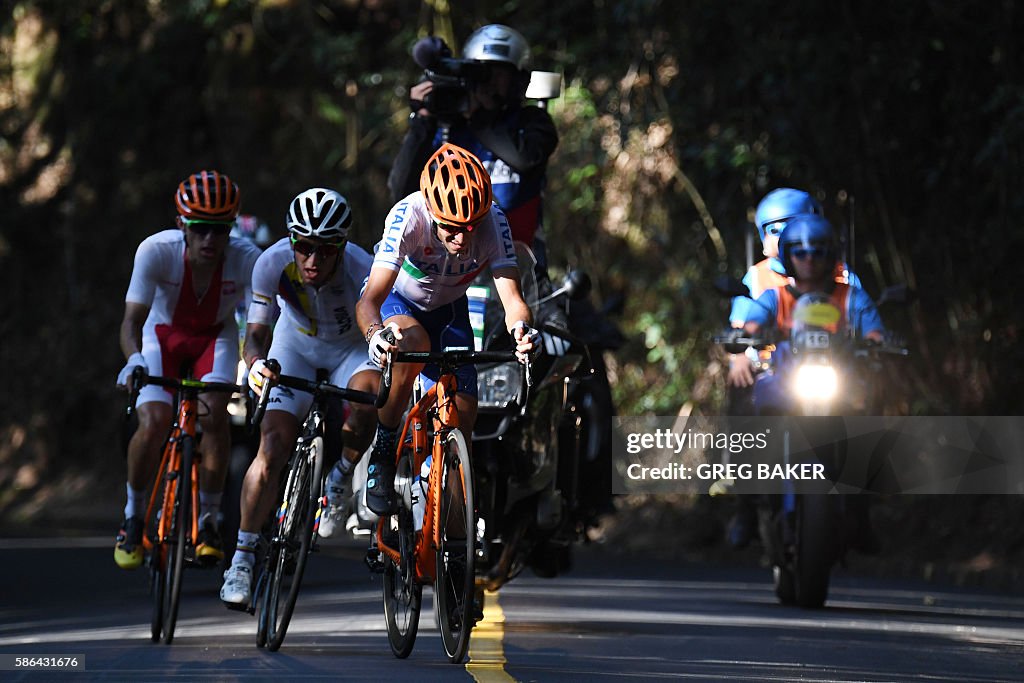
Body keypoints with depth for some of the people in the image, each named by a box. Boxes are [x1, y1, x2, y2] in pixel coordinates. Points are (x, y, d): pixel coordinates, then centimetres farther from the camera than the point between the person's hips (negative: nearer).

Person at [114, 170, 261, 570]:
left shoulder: (246, 259, -30)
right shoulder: (156, 251, -31)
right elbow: (133, 319, -33)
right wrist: (134, 361, -53)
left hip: (215, 337, 1)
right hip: (163, 333, 0)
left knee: (214, 412, -26)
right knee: (154, 424, -21)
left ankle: (208, 521, -9)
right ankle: (133, 517, 5)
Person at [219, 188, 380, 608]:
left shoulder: (361, 271, -34)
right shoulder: (273, 263, -28)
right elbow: (257, 331, -21)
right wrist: (256, 363, -43)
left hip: (352, 349, -1)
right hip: (296, 347, 1)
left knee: (368, 392, -35)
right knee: (273, 446, -17)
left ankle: (340, 478, -6)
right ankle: (242, 559, -8)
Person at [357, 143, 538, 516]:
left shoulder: (493, 222, -30)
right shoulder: (408, 216, -38)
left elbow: (512, 298, -35)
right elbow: (370, 299, -45)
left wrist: (521, 329, -59)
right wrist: (375, 332, -67)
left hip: (447, 309, 3)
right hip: (396, 300, -3)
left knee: (463, 416, -7)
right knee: (413, 344, -38)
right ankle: (382, 450, -17)